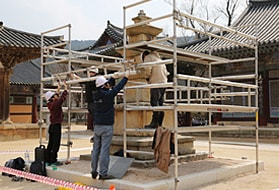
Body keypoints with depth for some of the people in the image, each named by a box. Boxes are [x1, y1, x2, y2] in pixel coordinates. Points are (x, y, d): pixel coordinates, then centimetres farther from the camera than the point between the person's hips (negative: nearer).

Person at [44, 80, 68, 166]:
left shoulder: (51, 104, 6)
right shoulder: (56, 104, -17)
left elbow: (58, 98, 22)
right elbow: (62, 98, -14)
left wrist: (58, 89, 32)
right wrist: (66, 88, -4)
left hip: (52, 126, 9)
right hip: (56, 126, -9)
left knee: (50, 144, 13)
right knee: (56, 144, -2)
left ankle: (48, 160, 18)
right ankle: (53, 161, 2)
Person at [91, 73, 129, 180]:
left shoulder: (95, 95, 5)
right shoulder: (108, 94, -13)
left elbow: (106, 87, 21)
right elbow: (118, 87, 0)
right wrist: (126, 77, 16)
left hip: (97, 126, 7)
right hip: (107, 127, -7)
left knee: (96, 149, 11)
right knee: (104, 150, -4)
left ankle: (94, 172, 19)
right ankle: (103, 173, -2)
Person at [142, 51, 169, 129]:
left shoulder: (148, 57, 6)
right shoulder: (158, 58, 31)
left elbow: (148, 68, -11)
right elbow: (166, 71, 27)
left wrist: (147, 77, 5)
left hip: (156, 82, -8)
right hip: (164, 82, 8)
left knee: (154, 102, -11)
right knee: (160, 103, 8)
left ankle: (155, 123, -16)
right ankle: (159, 124, 8)